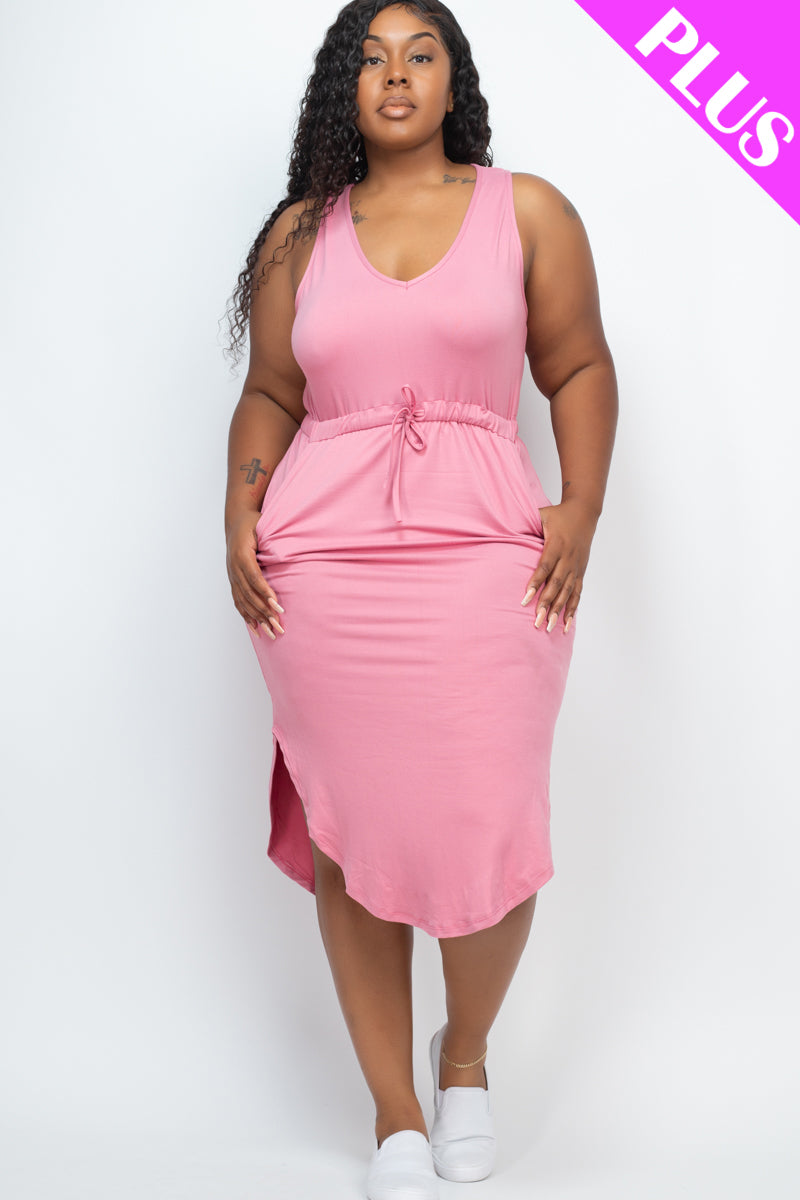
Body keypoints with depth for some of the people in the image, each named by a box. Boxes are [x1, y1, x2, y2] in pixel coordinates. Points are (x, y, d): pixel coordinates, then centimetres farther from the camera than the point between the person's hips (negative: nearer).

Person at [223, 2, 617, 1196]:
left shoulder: (526, 210, 10)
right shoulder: (300, 233, 14)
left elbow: (579, 369, 9)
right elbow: (268, 396, 15)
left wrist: (581, 511, -5)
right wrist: (241, 515, -1)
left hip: (485, 562, -1)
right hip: (321, 571, 2)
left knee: (487, 839, -3)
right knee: (349, 839, 5)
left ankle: (467, 1053, 30)